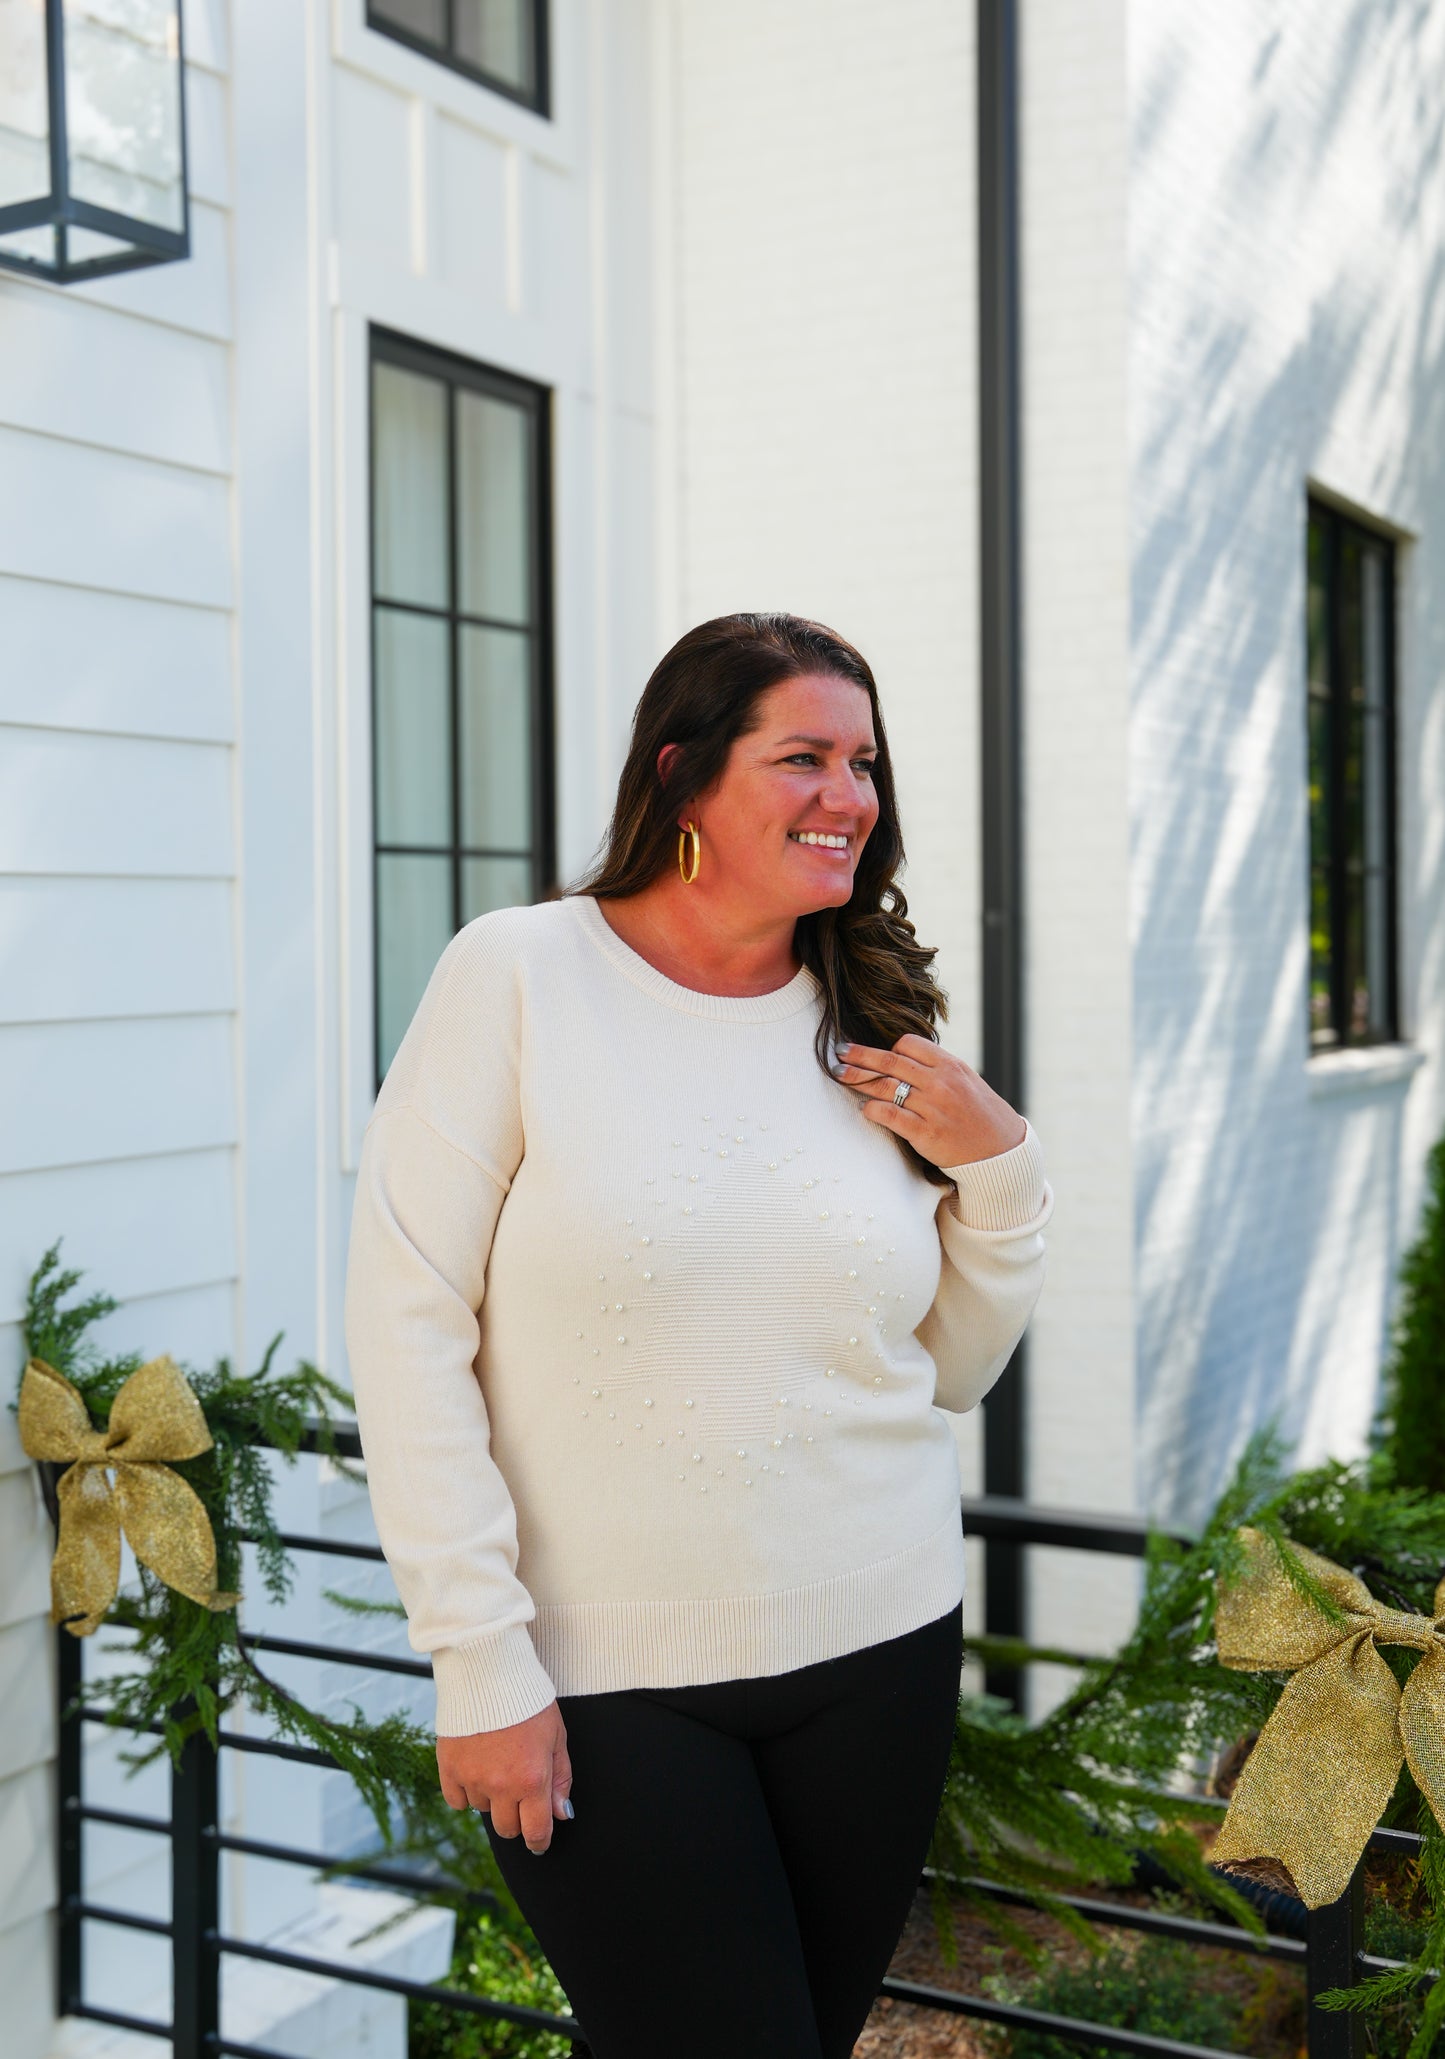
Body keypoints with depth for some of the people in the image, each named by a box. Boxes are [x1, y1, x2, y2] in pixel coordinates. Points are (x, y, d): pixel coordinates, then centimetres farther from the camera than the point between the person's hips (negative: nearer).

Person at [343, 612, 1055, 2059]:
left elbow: (955, 1372, 12)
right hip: (603, 1678, -4)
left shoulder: (874, 1026, 5)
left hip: (877, 1650, 5)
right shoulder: (519, 977, -9)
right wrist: (478, 1662, -12)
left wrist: (999, 1168, -5)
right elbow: (406, 1327, -10)